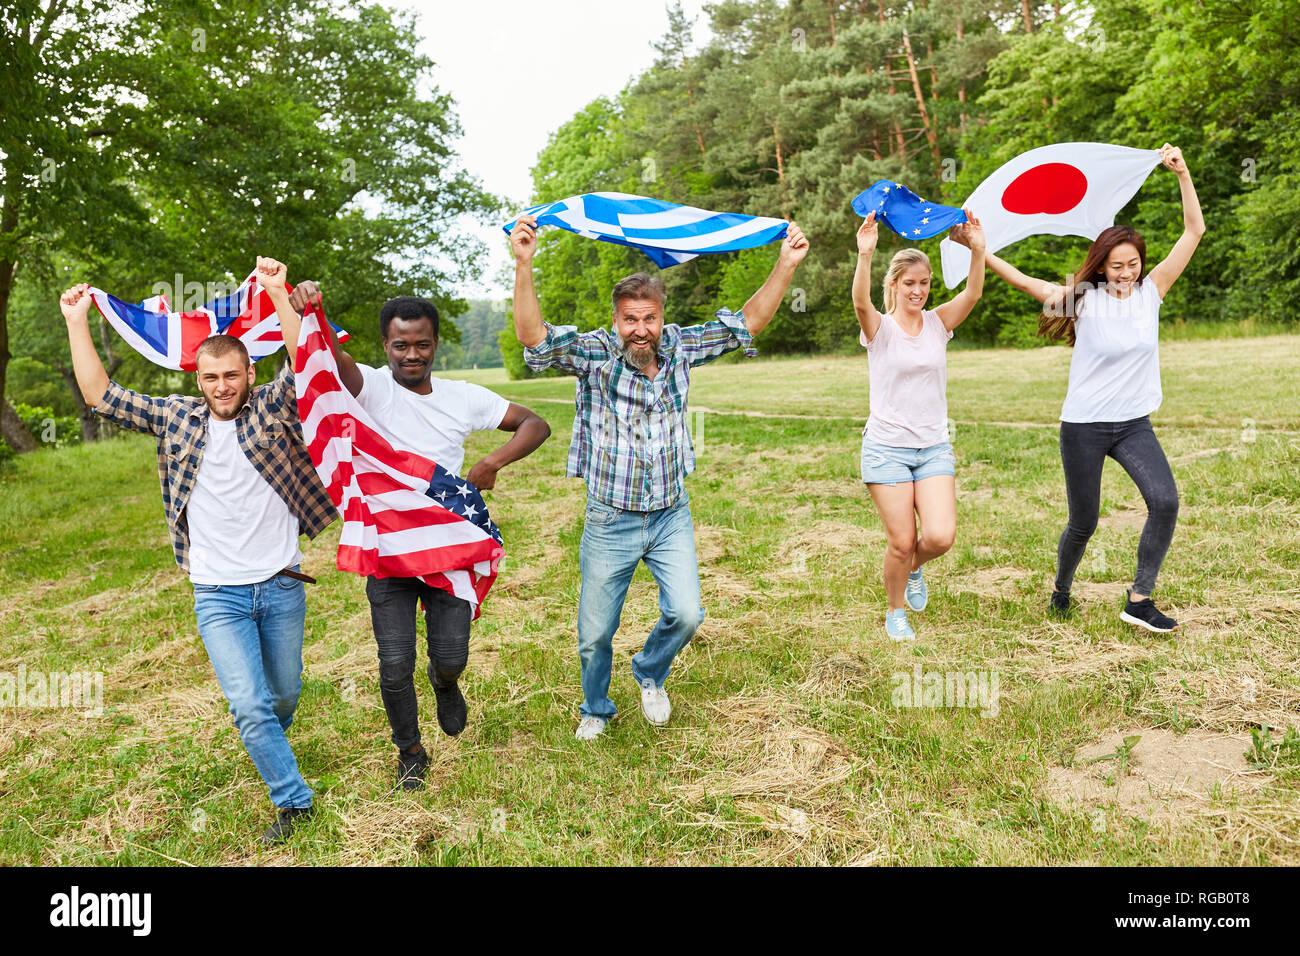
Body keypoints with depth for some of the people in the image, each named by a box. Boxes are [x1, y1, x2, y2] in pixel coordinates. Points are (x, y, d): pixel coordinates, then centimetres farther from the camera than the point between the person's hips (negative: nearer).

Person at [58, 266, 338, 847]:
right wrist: (77, 322, 4)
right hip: (218, 596, 0)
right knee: (250, 706, -8)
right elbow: (100, 396, 4)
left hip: (282, 586, 0)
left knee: (284, 695, 17)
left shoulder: (273, 407, -2)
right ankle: (293, 802, 9)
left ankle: (269, 749, 49)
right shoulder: (177, 418, 3)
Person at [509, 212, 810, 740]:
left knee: (685, 613, -9)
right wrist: (523, 265, -40)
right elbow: (534, 338, -27)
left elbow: (747, 322, 0)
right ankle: (595, 710, 39)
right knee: (595, 634, 9)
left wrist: (785, 266, -10)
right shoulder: (594, 354, -12)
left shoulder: (679, 348, -2)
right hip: (611, 521, -2)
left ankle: (650, 675, 26)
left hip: (671, 517, 2)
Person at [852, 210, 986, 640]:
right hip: (886, 447, -3)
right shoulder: (879, 328, -4)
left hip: (934, 447, 3)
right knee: (901, 541, -2)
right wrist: (864, 256, -42)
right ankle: (895, 612, 25)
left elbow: (972, 294, -12)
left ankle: (914, 569, 26)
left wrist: (978, 250, -28)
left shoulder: (938, 323, 5)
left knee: (940, 537, -11)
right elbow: (861, 302, -25)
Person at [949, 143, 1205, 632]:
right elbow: (1024, 281, -8)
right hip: (1084, 425, -3)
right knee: (1083, 523, 6)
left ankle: (1140, 600, -6)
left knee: (1165, 502, -19)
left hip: (1134, 424, 3)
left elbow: (1194, 230, 1)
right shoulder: (1084, 298, -6)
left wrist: (1182, 174, -6)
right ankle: (1062, 590, 33)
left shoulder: (1151, 290, 1)